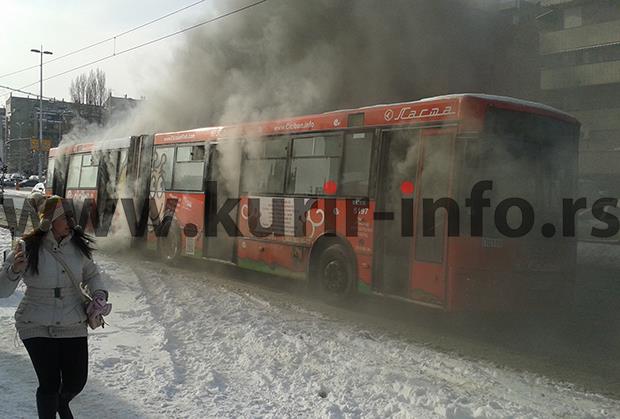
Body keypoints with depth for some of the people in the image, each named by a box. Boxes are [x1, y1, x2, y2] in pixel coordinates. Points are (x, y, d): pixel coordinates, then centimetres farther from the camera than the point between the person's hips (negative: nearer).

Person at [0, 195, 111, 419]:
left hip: (73, 325, 3)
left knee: (76, 382, 10)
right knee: (50, 384, -7)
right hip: (37, 327, -3)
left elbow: (91, 274, 14)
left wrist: (99, 294, -3)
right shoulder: (28, 248, -15)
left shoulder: (77, 245, -5)